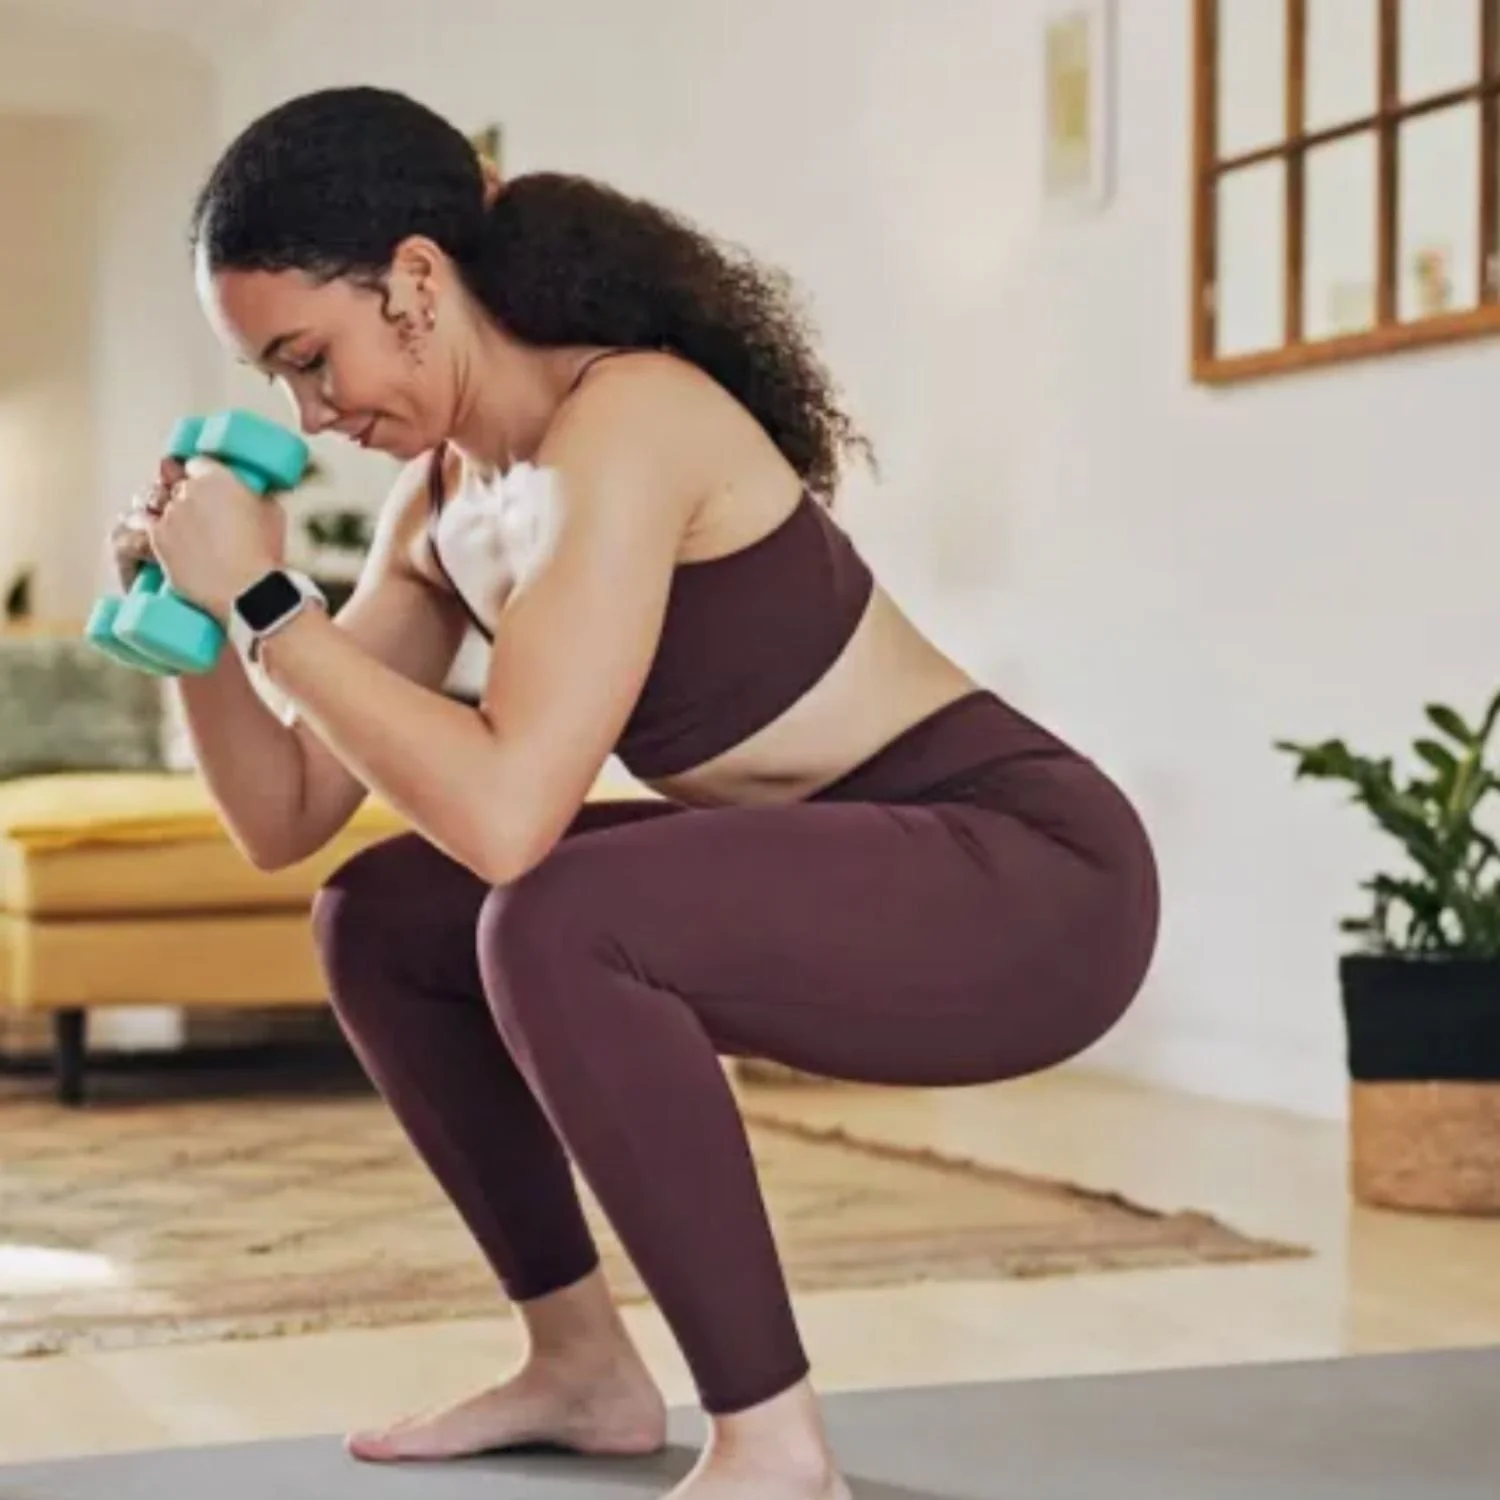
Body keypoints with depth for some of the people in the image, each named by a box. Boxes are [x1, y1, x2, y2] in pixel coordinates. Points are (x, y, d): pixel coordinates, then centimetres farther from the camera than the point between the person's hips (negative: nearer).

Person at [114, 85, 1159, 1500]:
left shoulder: (620, 427, -22)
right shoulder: (443, 502, 4)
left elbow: (504, 819, -33)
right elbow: (286, 819, 9)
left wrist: (266, 599, -23)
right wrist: (199, 623, -6)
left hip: (1035, 878, -9)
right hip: (838, 877, 9)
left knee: (558, 926, -32)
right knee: (377, 918, 9)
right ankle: (584, 1364, 19)